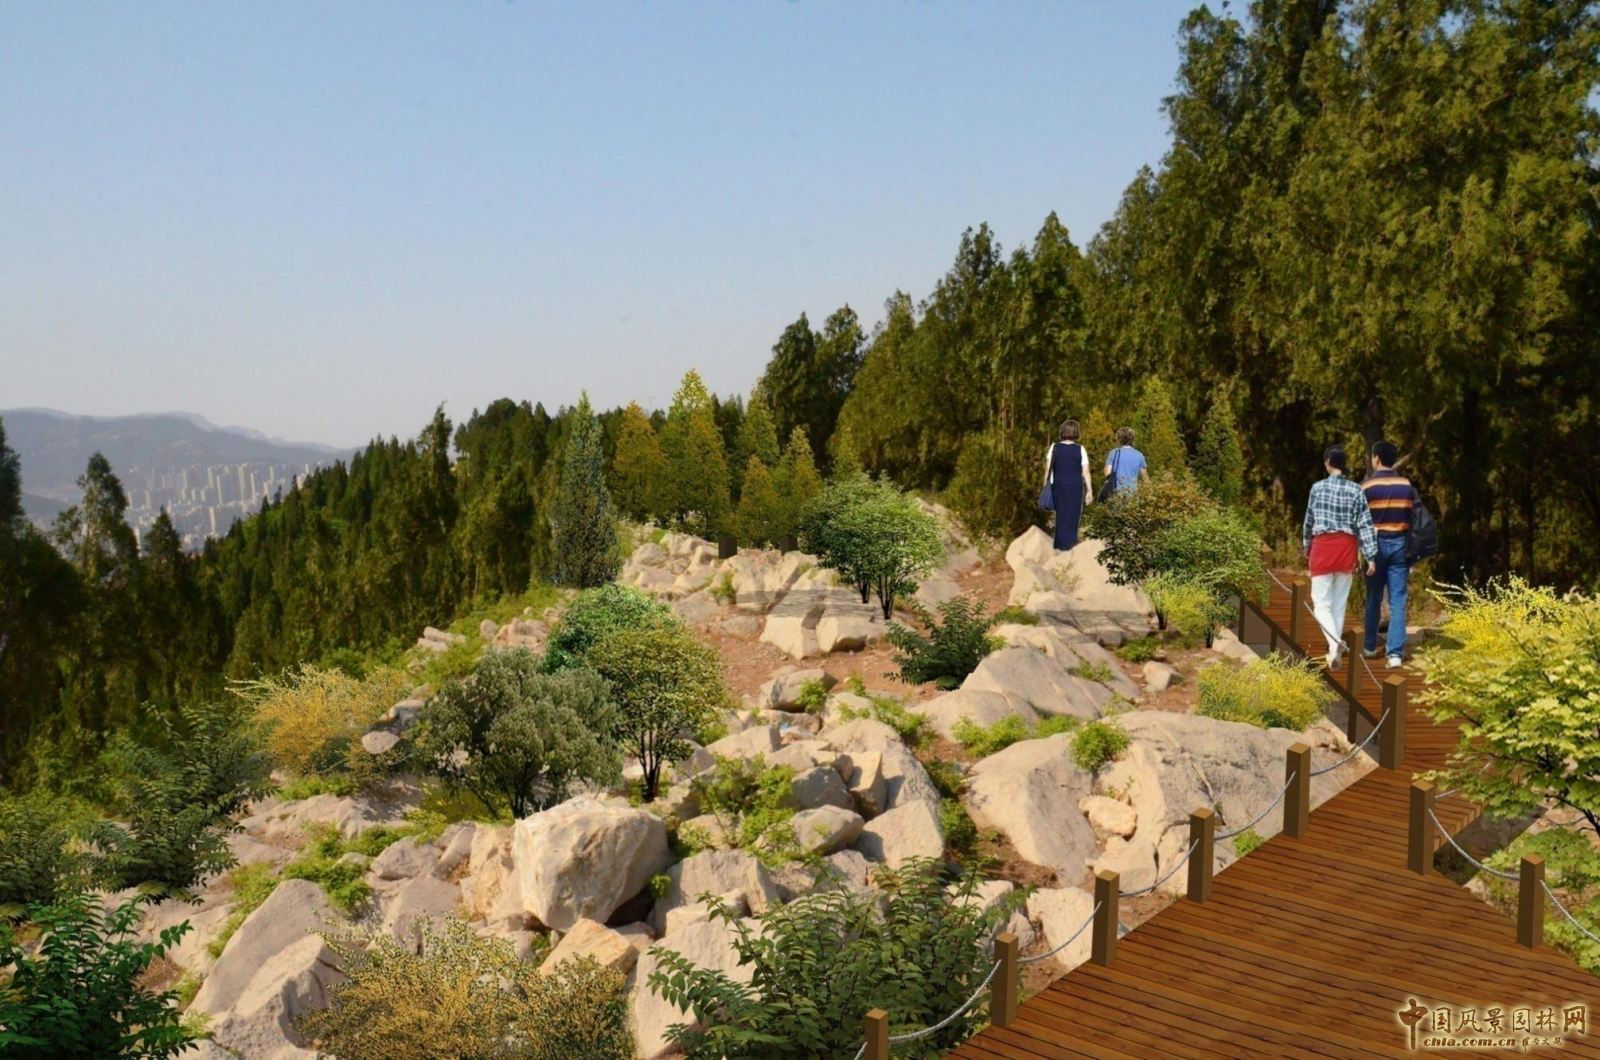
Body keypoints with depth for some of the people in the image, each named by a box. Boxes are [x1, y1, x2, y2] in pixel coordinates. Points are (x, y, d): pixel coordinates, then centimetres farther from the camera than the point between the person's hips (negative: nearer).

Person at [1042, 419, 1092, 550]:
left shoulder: (1054, 447, -2)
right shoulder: (1080, 449, -7)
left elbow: (1048, 469, -2)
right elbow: (1085, 472, -8)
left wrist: (1045, 486, 5)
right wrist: (1089, 491, -4)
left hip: (1058, 485, 2)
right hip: (1075, 486, -2)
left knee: (1061, 514, 14)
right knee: (1072, 515, 9)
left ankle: (1059, 545, 17)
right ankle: (1069, 544, 13)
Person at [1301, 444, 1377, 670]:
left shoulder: (1318, 488, -5)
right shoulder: (1356, 490, -1)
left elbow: (1309, 521, 4)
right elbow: (1365, 524, -5)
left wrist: (1307, 547, 19)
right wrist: (1370, 556, -3)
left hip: (1323, 546, -3)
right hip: (1346, 548, 3)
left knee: (1322, 603, 0)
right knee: (1340, 603, 14)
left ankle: (1334, 643, -24)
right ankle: (1335, 648, 20)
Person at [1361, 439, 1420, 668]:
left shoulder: (1367, 486, -7)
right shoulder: (1407, 486, 3)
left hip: (1376, 545, -2)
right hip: (1400, 545, 2)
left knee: (1373, 600, 12)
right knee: (1398, 601, -1)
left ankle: (1370, 647, 23)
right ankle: (1396, 653, -9)